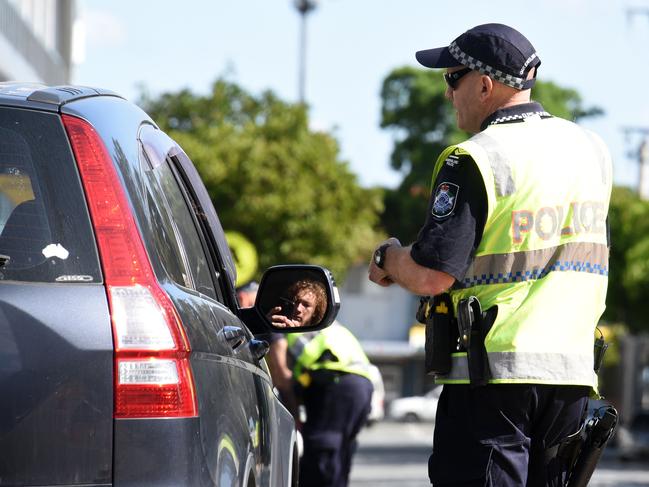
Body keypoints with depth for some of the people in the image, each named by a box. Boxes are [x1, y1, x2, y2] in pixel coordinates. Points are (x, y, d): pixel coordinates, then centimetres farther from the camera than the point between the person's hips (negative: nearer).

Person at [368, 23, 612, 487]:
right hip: (572, 368, 7)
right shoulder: (591, 150, 10)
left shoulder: (473, 161, -12)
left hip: (494, 370, -7)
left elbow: (431, 275, -17)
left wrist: (388, 257, 4)